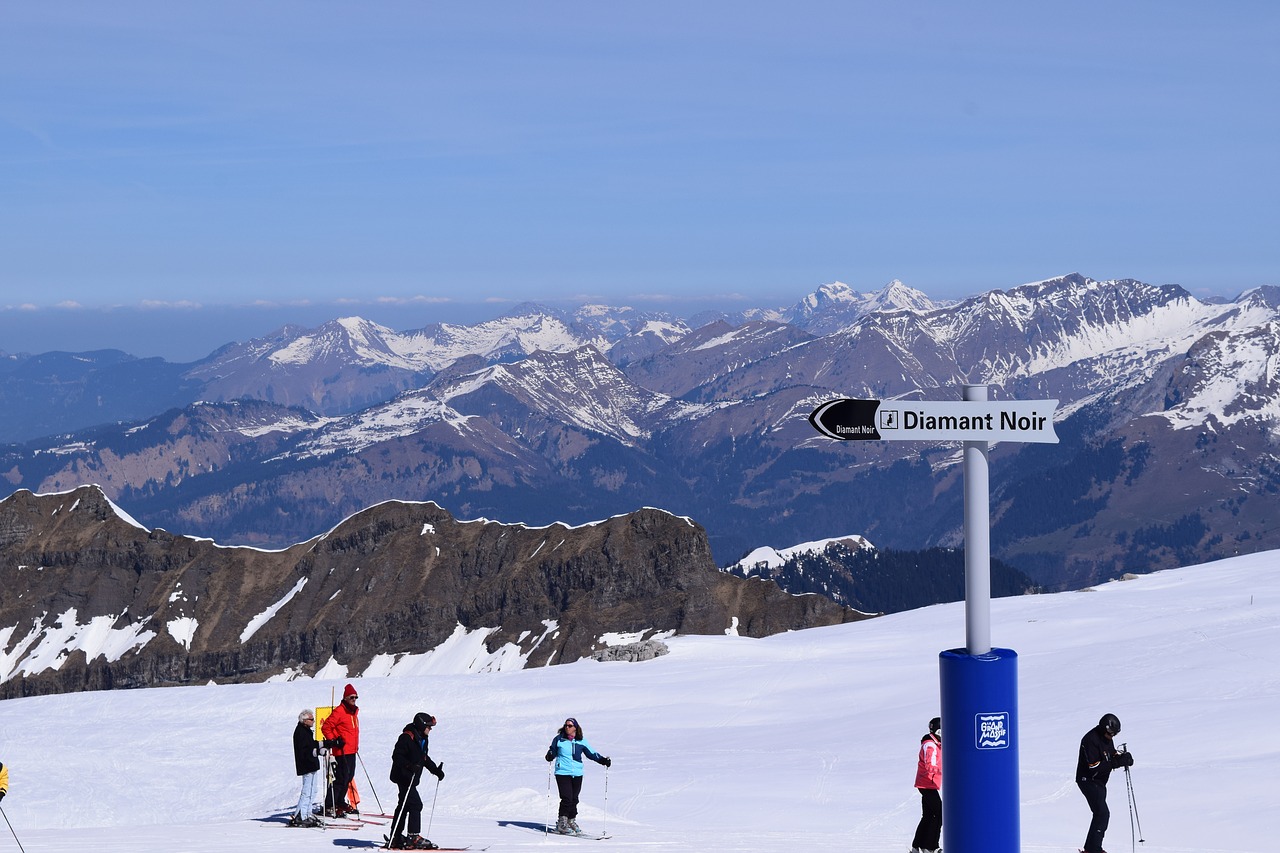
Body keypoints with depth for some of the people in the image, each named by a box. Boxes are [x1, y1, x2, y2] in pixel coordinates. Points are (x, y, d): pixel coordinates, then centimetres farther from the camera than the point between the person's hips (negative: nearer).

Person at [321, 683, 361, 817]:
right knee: (341, 778, -12)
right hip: (342, 751, -9)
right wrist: (334, 741, -16)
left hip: (351, 751, 9)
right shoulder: (339, 711, -12)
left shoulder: (353, 712, 16)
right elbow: (326, 727, -14)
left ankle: (340, 803, 26)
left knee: (349, 777, 15)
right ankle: (329, 807, -11)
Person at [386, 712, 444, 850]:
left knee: (404, 806, 13)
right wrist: (409, 766, -35)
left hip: (412, 779, 10)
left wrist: (435, 770, 17)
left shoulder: (422, 739, 14)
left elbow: (424, 758, 25)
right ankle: (413, 838, -13)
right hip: (403, 777, -10)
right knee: (415, 805, -14)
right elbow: (397, 756, -22)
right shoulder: (407, 737, -16)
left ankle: (395, 839, 20)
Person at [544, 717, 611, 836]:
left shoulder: (581, 741, 7)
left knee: (574, 799, 5)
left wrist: (603, 760, 2)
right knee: (567, 798, -12)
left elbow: (591, 753, 13)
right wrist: (550, 756, -13)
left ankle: (572, 821, 20)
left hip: (577, 774, 3)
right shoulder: (559, 739, 2)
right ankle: (561, 824, -5)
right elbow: (553, 752, 10)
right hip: (562, 773, -3)